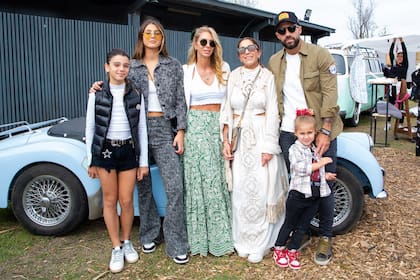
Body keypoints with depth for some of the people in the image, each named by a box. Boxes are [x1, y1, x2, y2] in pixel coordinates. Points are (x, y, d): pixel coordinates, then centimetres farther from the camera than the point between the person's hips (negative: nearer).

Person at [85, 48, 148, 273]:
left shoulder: (136, 95, 1)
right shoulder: (96, 94, -1)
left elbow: (142, 129, 3)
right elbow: (90, 128, 2)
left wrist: (143, 161, 1)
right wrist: (91, 161, 1)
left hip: (129, 151, 1)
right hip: (105, 150, 0)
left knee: (126, 201, 5)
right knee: (110, 201, 7)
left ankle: (127, 242, 28)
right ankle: (116, 248, 21)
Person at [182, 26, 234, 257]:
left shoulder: (224, 68, 11)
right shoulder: (185, 70, 5)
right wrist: (181, 133, -4)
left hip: (219, 127, 2)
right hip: (195, 126, -2)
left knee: (220, 181, 3)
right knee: (199, 181, -1)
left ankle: (222, 236, 14)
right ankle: (200, 238, 11)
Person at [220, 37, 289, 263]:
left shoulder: (267, 76, 0)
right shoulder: (234, 76, 8)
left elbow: (272, 113, -5)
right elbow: (226, 111, 7)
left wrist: (268, 146, -12)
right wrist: (225, 140, -1)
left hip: (262, 136, -2)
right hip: (239, 138, 2)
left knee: (261, 190, 0)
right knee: (240, 190, 5)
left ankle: (259, 244, 14)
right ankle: (242, 242, 20)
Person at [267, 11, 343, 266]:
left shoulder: (320, 55, -5)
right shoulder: (274, 62, 8)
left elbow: (330, 95, -11)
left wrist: (324, 132, -18)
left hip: (321, 131, -3)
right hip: (290, 132, 4)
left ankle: (325, 238, 19)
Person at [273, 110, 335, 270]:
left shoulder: (316, 150, 12)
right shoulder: (295, 149, -11)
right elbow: (301, 169, -25)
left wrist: (325, 175, 10)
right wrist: (321, 162, -19)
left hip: (314, 196, 6)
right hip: (298, 195, -6)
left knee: (303, 227, 13)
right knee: (289, 224, 10)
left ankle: (292, 252, 27)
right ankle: (279, 250, 26)